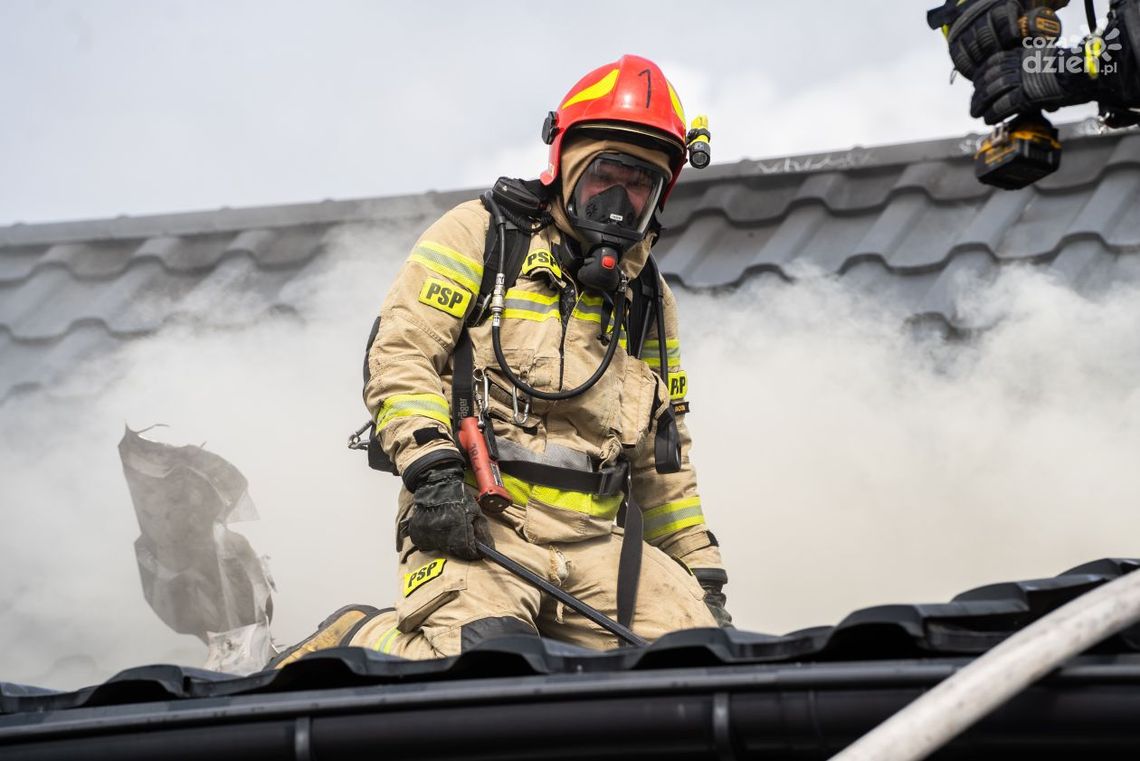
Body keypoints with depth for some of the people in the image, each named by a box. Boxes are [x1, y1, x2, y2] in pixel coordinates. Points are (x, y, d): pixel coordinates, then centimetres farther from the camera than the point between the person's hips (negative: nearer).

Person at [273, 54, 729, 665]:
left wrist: (703, 570, 20)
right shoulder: (481, 235, 4)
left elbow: (664, 460, 27)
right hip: (473, 523, -6)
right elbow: (397, 357, -6)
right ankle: (354, 640, 2)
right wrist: (433, 469, -19)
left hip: (591, 542, 6)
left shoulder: (647, 297, 22)